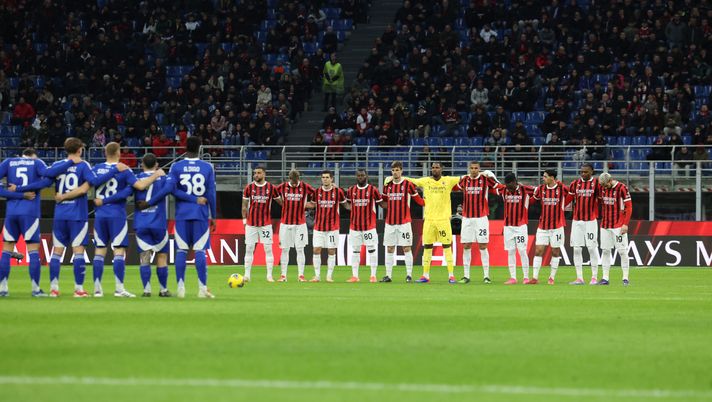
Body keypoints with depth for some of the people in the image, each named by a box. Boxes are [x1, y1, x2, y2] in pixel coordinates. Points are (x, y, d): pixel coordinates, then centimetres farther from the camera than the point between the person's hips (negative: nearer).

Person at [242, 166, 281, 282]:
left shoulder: (271, 188, 0)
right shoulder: (249, 188, 4)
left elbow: (280, 202, 9)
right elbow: (244, 206, 9)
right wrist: (244, 220, 6)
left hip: (266, 223, -1)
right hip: (251, 223, 1)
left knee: (268, 248, -2)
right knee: (249, 248, 1)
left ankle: (269, 275, 3)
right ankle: (247, 275, 6)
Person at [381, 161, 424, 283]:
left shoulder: (408, 184, -2)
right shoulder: (388, 185, 9)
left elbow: (418, 200, 3)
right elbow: (383, 201, 22)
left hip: (404, 222, -4)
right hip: (390, 222, 4)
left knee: (407, 248, -3)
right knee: (389, 249, 5)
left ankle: (409, 275, 0)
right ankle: (388, 275, 10)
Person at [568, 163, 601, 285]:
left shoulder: (597, 183, -3)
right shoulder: (575, 184, 8)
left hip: (591, 220, -4)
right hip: (577, 220, 4)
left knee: (592, 248, -3)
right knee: (576, 249, 2)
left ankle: (594, 277, 4)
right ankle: (579, 278, 7)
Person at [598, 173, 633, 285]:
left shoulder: (622, 188, -10)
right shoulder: (603, 188, 6)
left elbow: (629, 207, -9)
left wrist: (625, 224, -13)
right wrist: (603, 219, 10)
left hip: (618, 225, -6)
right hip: (605, 224, 6)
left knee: (622, 251, -4)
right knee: (605, 250, 5)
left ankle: (625, 277, 1)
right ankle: (605, 278, 9)